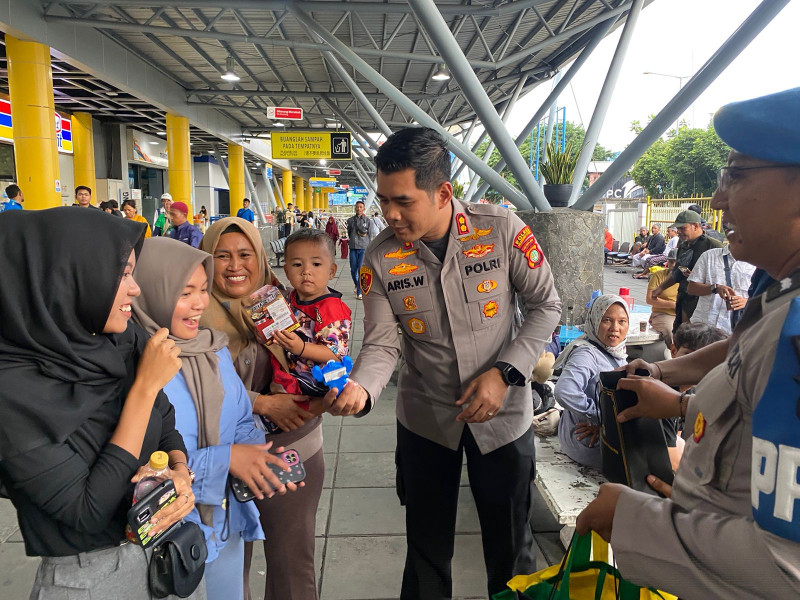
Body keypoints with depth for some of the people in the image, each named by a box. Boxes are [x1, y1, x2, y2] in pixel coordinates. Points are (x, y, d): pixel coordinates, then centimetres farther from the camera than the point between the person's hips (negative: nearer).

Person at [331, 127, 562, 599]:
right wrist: (360, 387, -32)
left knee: (511, 546, 17)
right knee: (427, 547, 19)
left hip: (503, 416, -1)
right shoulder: (381, 259, -11)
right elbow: (382, 344, -10)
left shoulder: (503, 230, -17)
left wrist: (505, 373, -17)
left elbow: (546, 306, -7)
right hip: (425, 419, 2)